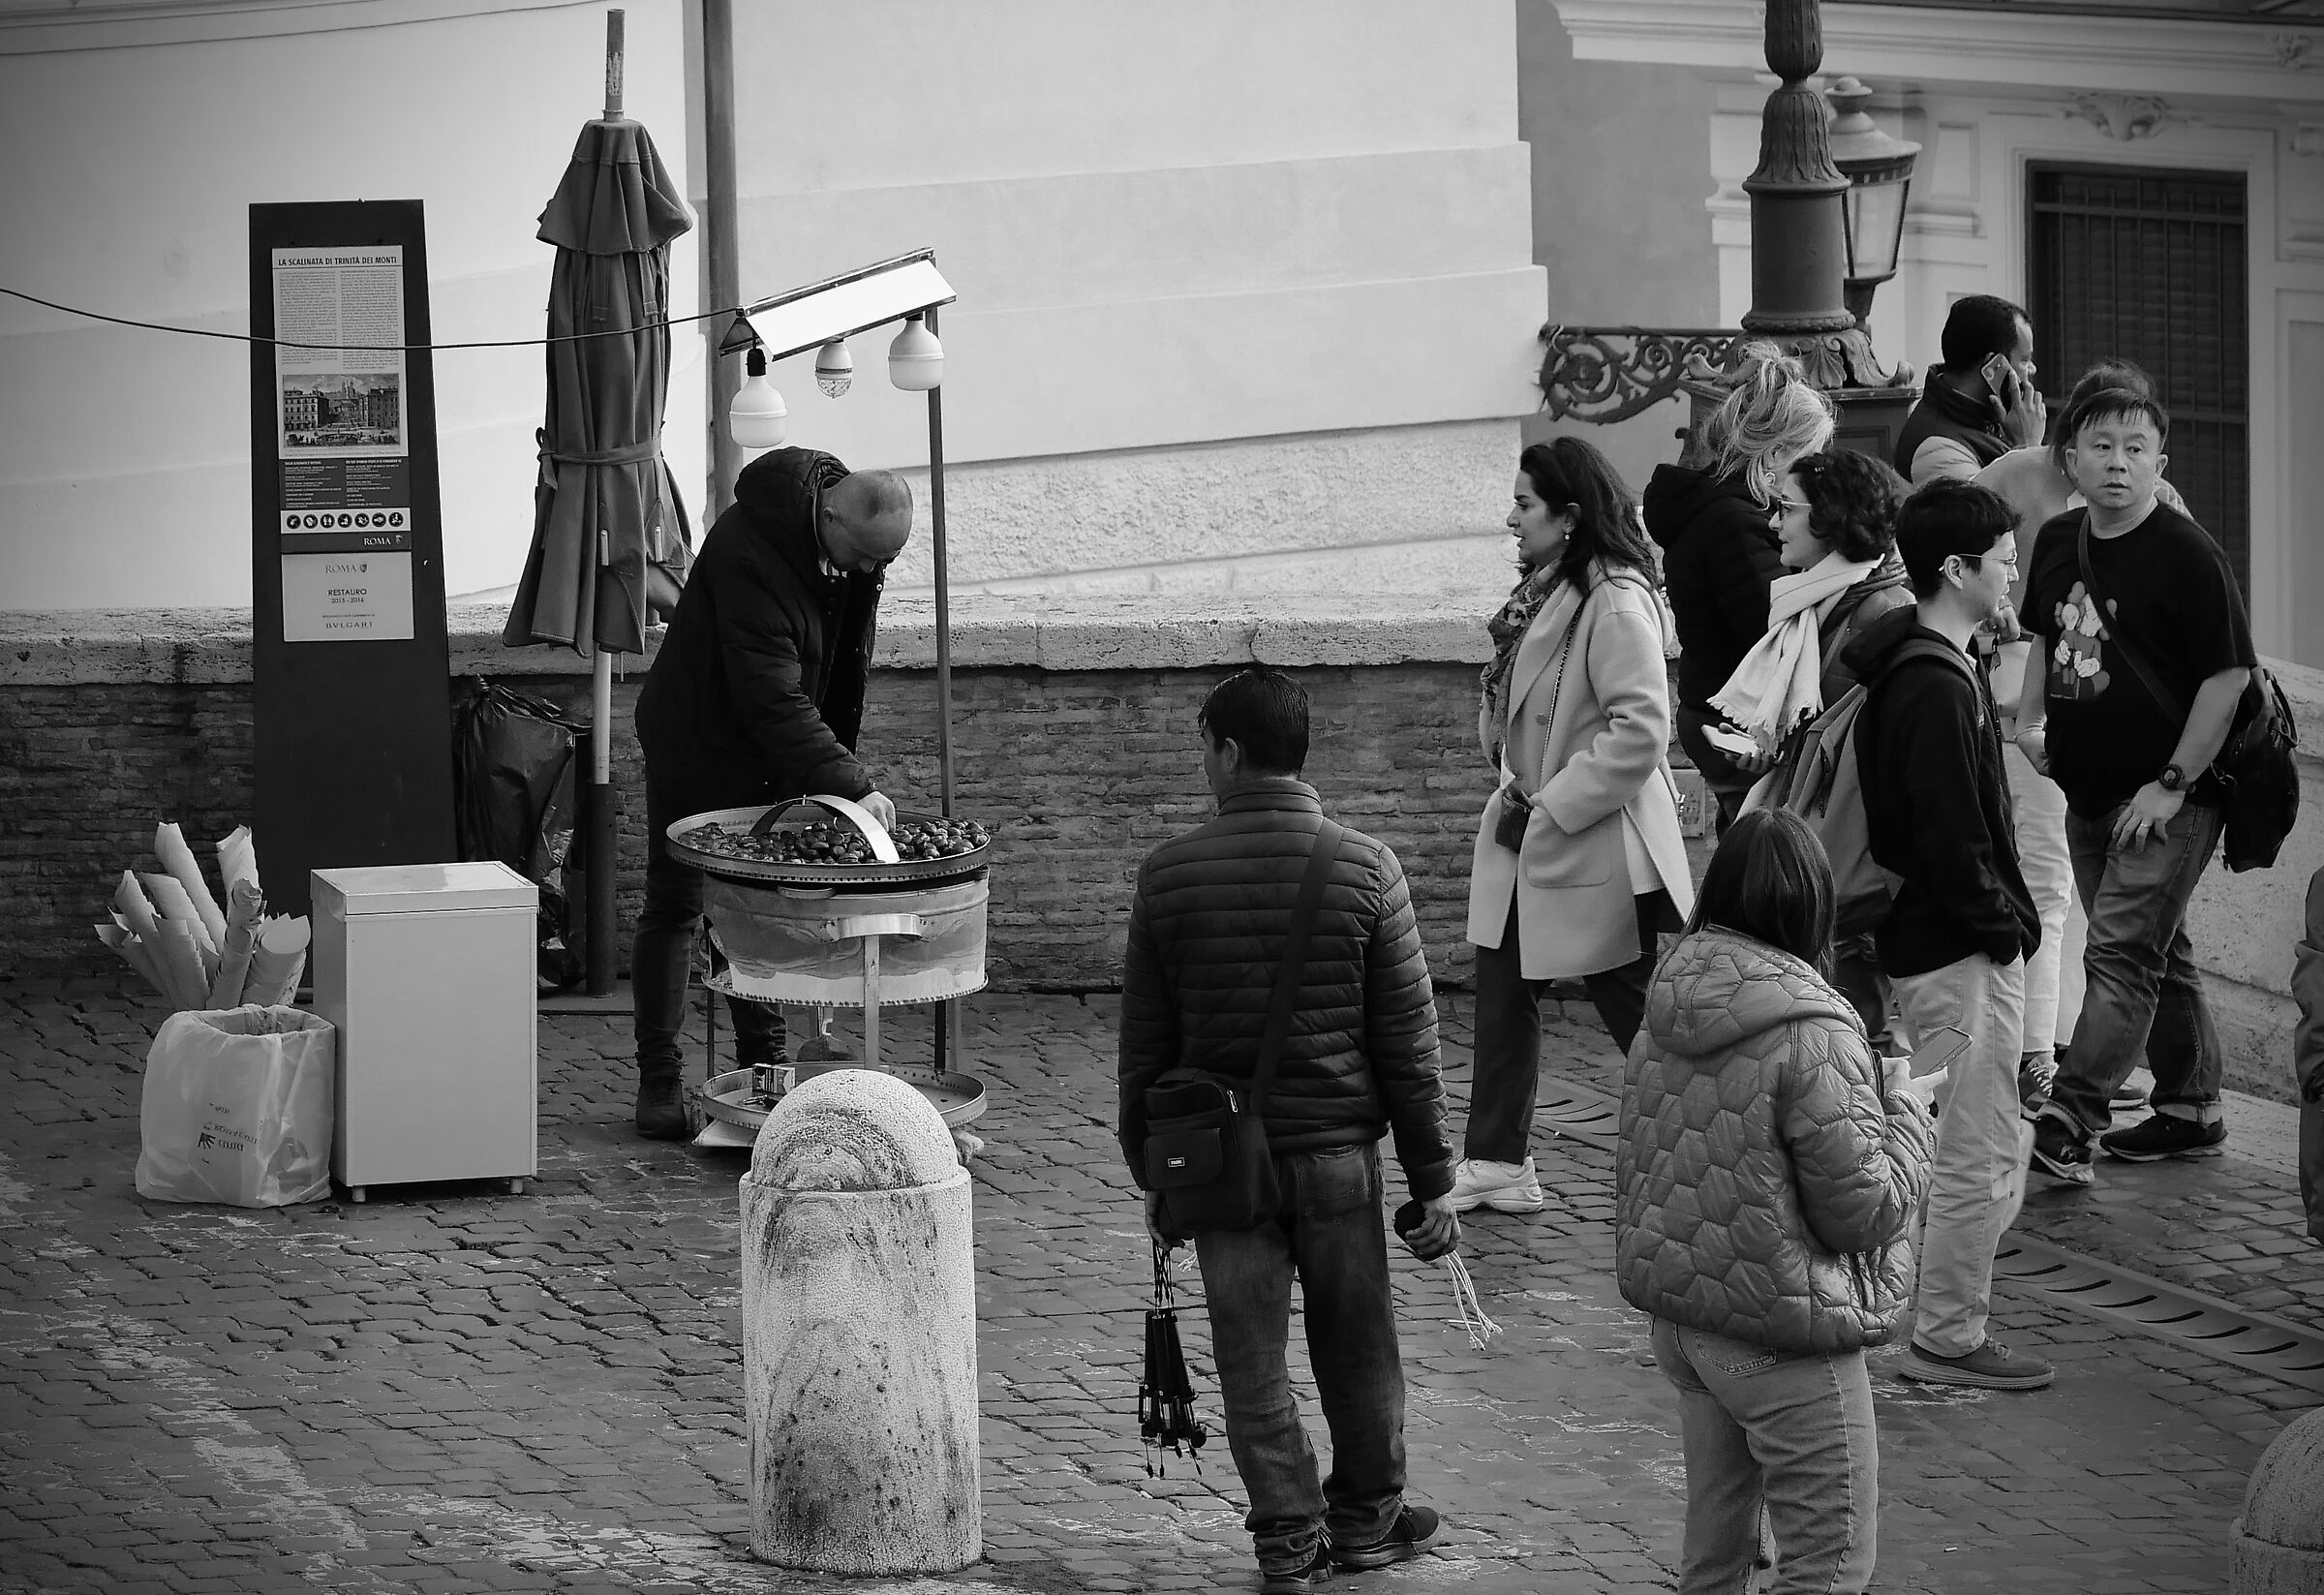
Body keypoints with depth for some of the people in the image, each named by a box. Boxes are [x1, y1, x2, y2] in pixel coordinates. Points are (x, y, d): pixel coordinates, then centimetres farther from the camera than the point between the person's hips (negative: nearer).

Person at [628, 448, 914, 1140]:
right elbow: (772, 697, -36)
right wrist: (849, 784, -39)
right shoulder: (748, 554, -33)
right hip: (699, 741, -7)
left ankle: (763, 1068, 16)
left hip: (779, 752, 7)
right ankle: (658, 1081, 4)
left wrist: (840, 763, 9)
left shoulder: (862, 538, -8)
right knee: (674, 906, -1)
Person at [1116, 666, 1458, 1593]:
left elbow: (1144, 1041, 2)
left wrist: (1151, 1172, 13)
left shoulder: (1170, 873, -5)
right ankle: (1367, 1520, 28)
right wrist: (1433, 1181, 3)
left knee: (1251, 1358, 8)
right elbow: (1407, 1042, -4)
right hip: (1337, 1147, 0)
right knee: (1355, 1345, 15)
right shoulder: (1365, 870, -7)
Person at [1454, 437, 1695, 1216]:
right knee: (1503, 991, 12)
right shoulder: (1543, 592, 8)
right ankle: (1496, 1164, 20)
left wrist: (1550, 809, -22)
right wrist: (1517, 790, 4)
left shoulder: (1615, 604, -21)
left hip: (1597, 849, -9)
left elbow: (1640, 732, -25)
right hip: (1528, 835, 9)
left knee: (1639, 1013, 2)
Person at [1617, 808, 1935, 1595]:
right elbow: (1864, 1210, -17)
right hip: (1785, 1350, -8)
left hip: (1677, 1316, 8)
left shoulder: (1663, 1020, 1)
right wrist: (1906, 1109, -3)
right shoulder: (1812, 1037, -21)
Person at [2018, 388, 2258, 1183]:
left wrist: (2173, 783, -18)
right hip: (2088, 790, 8)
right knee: (2158, 953, 17)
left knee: (2120, 954, -13)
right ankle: (2191, 1111, 27)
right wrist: (2029, 720, 8)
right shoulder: (2058, 542, 6)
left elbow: (2229, 675, -16)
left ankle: (2069, 1121, -19)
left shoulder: (2186, 554, -15)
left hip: (2165, 799, -8)